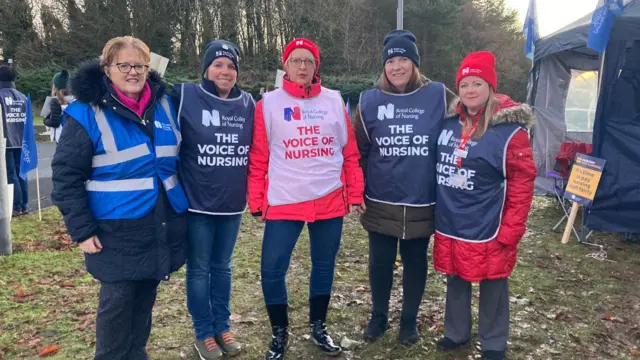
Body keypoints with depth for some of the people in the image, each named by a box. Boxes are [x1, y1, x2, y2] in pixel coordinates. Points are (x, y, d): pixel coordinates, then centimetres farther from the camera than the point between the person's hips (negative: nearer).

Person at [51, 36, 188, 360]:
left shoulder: (163, 104, 5)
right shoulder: (86, 112, -10)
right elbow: (66, 175, -9)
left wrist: (182, 204, 13)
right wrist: (82, 230, -12)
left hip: (163, 224, 5)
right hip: (118, 230, -5)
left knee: (145, 296, 17)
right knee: (117, 301, 4)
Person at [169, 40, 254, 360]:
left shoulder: (247, 103, 3)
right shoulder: (185, 96, -8)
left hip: (232, 203, 3)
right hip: (198, 202, -3)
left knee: (222, 267, 16)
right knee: (199, 269, 8)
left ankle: (222, 327, 31)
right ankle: (203, 333, 25)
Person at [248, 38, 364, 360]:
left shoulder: (334, 101, 5)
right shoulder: (269, 103, 0)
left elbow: (350, 152, 7)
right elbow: (258, 158, -1)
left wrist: (355, 194, 5)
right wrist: (256, 201, -3)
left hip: (330, 201, 2)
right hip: (284, 202, -2)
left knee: (324, 267, 13)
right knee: (272, 269, -1)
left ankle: (318, 328, 34)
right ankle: (279, 333, 22)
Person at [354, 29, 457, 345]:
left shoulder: (439, 96, -6)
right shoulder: (369, 100, -1)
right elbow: (358, 150, 6)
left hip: (422, 203, -1)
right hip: (380, 203, 1)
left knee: (415, 263, 14)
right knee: (380, 263, 12)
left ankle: (409, 320, 35)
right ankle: (378, 317, 35)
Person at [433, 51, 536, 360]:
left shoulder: (510, 130, -13)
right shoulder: (449, 123, 4)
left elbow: (522, 183, -13)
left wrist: (510, 230, -15)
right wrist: (438, 214, 13)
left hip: (487, 229, -5)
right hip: (450, 226, 5)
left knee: (492, 285, 11)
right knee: (456, 281, 19)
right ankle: (455, 332, 39)